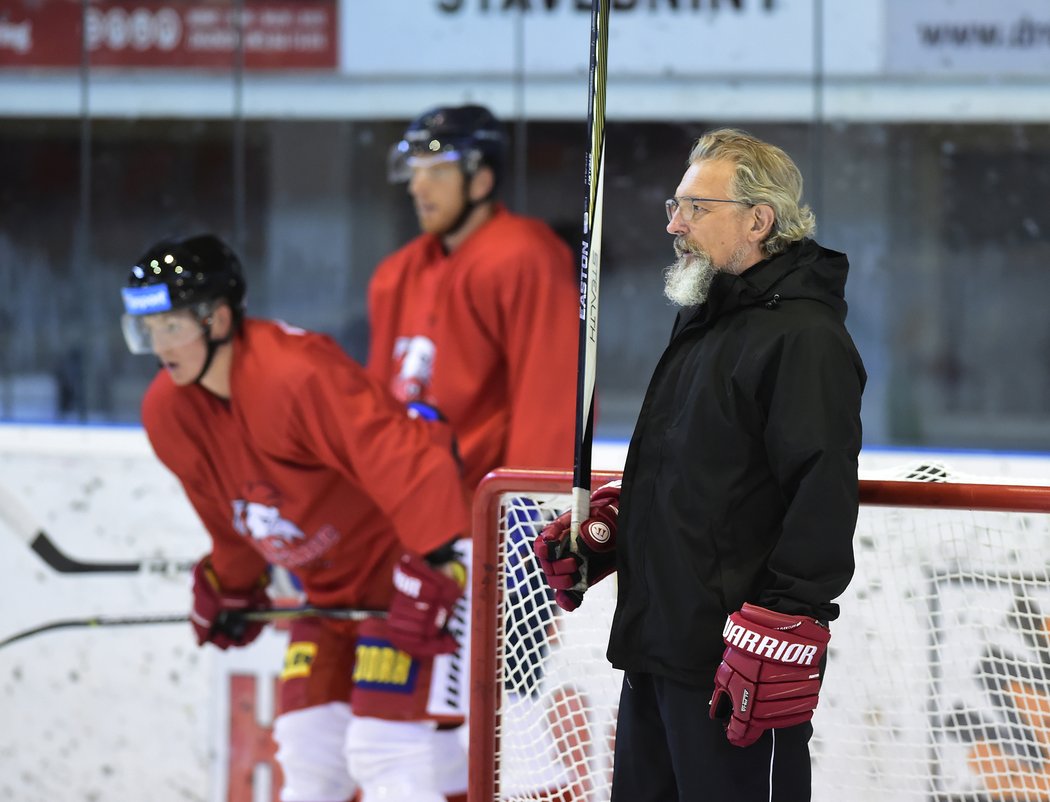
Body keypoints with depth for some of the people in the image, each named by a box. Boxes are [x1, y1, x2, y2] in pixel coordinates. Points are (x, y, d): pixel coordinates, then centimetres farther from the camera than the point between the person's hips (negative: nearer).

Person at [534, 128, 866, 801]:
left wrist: (778, 636, -26)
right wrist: (602, 531, 15)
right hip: (657, 645, 10)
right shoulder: (700, 322, 19)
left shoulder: (805, 336, -14)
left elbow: (823, 499, -22)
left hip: (732, 667, -10)